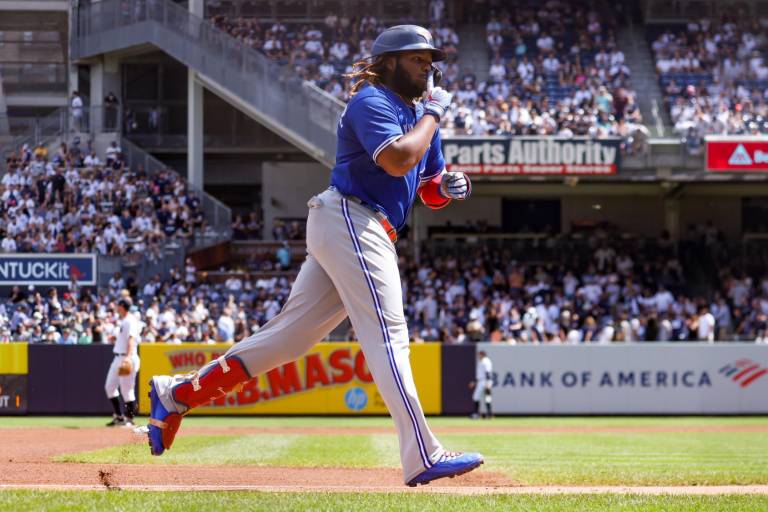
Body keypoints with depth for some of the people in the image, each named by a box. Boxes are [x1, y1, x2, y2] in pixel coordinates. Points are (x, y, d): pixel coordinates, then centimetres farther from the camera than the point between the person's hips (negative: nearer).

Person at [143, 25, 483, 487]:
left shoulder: (419, 113, 21)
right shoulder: (371, 102, -8)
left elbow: (429, 191, 23)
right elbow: (397, 160, -25)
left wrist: (448, 187, 0)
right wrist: (433, 114, -12)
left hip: (354, 233, 10)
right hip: (351, 223, -10)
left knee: (292, 333, 8)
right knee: (388, 335, -14)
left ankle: (176, 393, 13)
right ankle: (423, 457, -19)